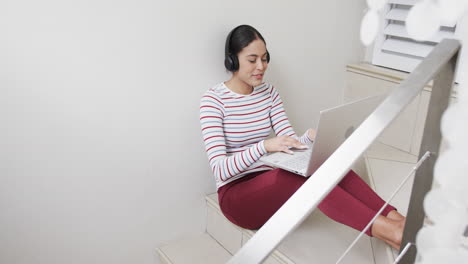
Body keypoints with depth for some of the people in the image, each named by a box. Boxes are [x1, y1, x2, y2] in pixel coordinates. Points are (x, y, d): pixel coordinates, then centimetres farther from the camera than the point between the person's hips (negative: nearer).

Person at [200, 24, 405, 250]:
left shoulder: (268, 92, 5)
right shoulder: (213, 100, -14)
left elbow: (290, 142, -3)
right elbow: (219, 170, -23)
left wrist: (309, 137, -26)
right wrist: (264, 146, -38)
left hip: (270, 184, 5)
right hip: (236, 194, -5)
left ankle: (392, 216, -26)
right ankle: (383, 228, -33)